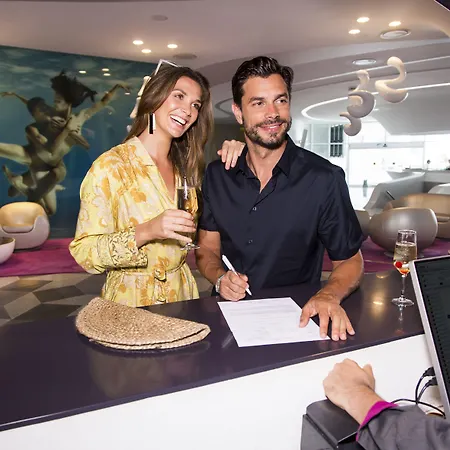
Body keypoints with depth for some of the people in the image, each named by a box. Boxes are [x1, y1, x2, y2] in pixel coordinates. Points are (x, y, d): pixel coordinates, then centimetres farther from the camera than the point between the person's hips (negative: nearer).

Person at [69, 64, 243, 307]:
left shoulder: (185, 166, 6)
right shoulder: (111, 166, -11)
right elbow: (83, 252, -12)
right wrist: (146, 232, -26)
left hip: (182, 295, 4)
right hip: (130, 301, -4)